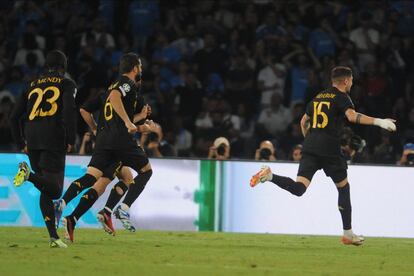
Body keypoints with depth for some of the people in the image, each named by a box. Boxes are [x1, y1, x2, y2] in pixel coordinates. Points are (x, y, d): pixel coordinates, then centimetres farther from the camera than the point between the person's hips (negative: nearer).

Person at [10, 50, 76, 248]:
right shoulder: (66, 84, 9)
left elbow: (15, 117, 18)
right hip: (54, 140, -5)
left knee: (46, 190, 11)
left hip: (32, 140, 5)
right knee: (54, 190, -6)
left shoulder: (32, 86, 21)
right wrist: (71, 140, -5)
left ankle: (53, 236, 1)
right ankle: (29, 174, -33)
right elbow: (69, 110, -9)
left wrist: (21, 144, 25)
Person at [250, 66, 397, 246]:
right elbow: (352, 116, -19)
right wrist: (378, 122, -22)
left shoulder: (318, 97, 21)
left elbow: (304, 121, 29)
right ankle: (348, 234, 15)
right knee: (343, 187, 11)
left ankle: (269, 176, -29)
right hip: (329, 148, -5)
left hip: (310, 146, 5)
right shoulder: (341, 98, 0)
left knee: (299, 189, -5)